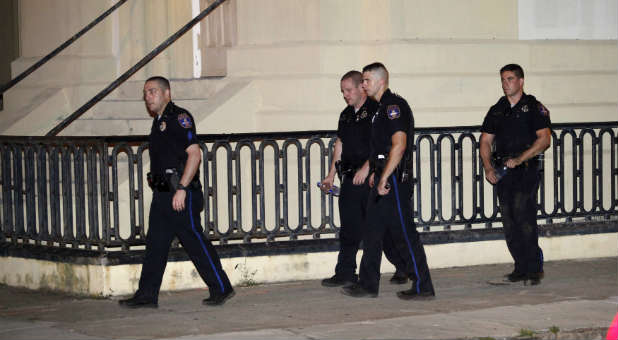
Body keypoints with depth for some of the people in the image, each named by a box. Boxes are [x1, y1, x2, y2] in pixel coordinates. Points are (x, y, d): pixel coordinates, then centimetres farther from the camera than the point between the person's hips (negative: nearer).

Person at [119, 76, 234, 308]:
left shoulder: (179, 118, -10)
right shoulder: (159, 122, 19)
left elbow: (195, 154, -17)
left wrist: (181, 188, -22)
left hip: (181, 194, -9)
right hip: (162, 194, 9)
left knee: (194, 241, -5)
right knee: (155, 243, 5)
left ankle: (221, 289, 3)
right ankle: (147, 295, 6)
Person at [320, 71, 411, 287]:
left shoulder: (377, 110, -8)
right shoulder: (346, 115, 16)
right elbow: (340, 145, 22)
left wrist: (366, 168, -22)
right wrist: (331, 175, 18)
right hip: (351, 179, 7)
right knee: (349, 227, 5)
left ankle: (402, 268, 12)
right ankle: (346, 273, 8)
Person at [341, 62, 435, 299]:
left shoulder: (394, 105, -14)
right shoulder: (382, 108, 18)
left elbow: (399, 145, -23)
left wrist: (384, 178, -24)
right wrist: (376, 172, 24)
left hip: (394, 179, -10)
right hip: (383, 178, 10)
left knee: (404, 233, -6)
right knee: (372, 232, 11)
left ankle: (423, 287, -1)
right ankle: (368, 285, 17)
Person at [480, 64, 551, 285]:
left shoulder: (534, 108, 0)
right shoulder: (497, 111, 15)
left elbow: (544, 140, -8)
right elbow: (485, 141, 15)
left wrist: (519, 159, -16)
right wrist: (488, 167, -1)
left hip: (526, 169, -5)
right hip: (502, 171, 5)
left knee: (523, 215, -16)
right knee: (508, 221, 3)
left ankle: (534, 269, -11)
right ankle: (521, 269, 10)